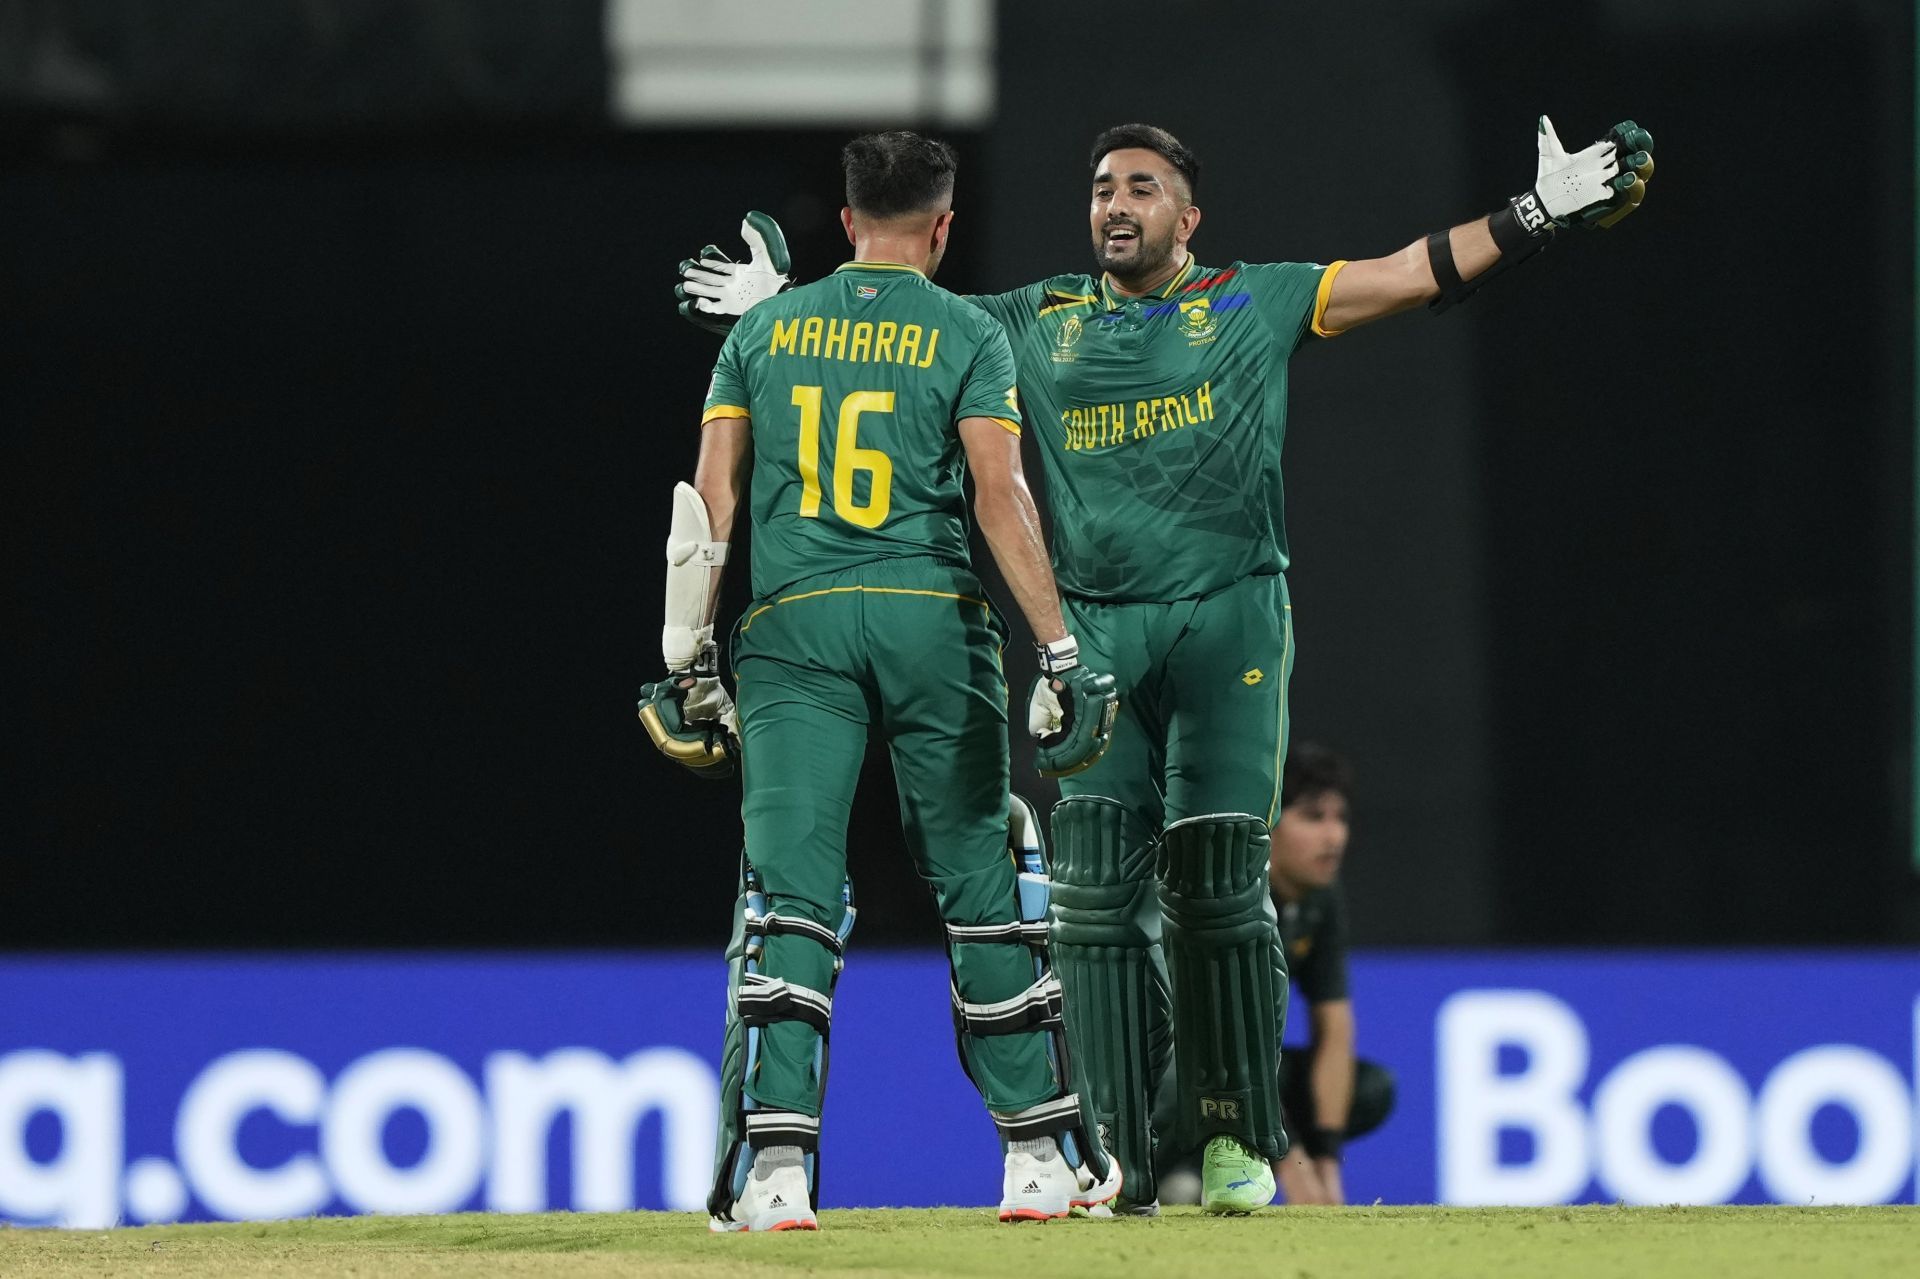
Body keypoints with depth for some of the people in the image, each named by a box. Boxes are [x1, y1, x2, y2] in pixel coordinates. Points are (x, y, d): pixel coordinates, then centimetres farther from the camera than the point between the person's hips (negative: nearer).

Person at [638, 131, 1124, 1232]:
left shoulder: (764, 329, 13)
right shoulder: (968, 335, 4)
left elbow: (711, 501, 7)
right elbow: (1000, 494, -7)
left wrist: (690, 662, 9)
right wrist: (1061, 649, -10)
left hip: (791, 625, 1)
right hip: (930, 620, -1)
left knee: (791, 893, -4)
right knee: (978, 883, 9)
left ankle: (776, 1168, -18)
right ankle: (1040, 1154, 14)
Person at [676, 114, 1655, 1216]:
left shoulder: (1256, 302, 9)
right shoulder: (1037, 322, 16)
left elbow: (1414, 276, 5)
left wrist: (1544, 215, -2)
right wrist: (780, 301, 20)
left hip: (1227, 625, -2)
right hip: (1094, 631, 2)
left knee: (1216, 887, -7)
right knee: (1098, 895, -5)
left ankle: (1236, 1138, 6)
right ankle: (1121, 1158, -2)